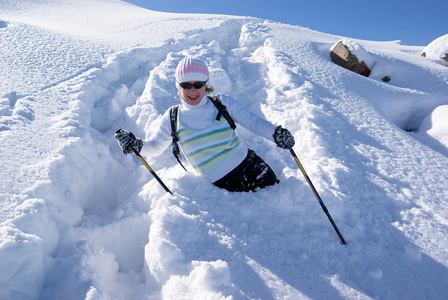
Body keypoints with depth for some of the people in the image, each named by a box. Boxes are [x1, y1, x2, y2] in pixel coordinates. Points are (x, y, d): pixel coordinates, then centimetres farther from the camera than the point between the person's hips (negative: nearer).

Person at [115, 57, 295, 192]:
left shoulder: (223, 103, 0)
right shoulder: (172, 117, 2)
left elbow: (254, 122, -4)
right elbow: (155, 146, 12)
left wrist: (276, 133, -23)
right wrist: (136, 145, -9)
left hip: (250, 166, 1)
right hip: (222, 184, 0)